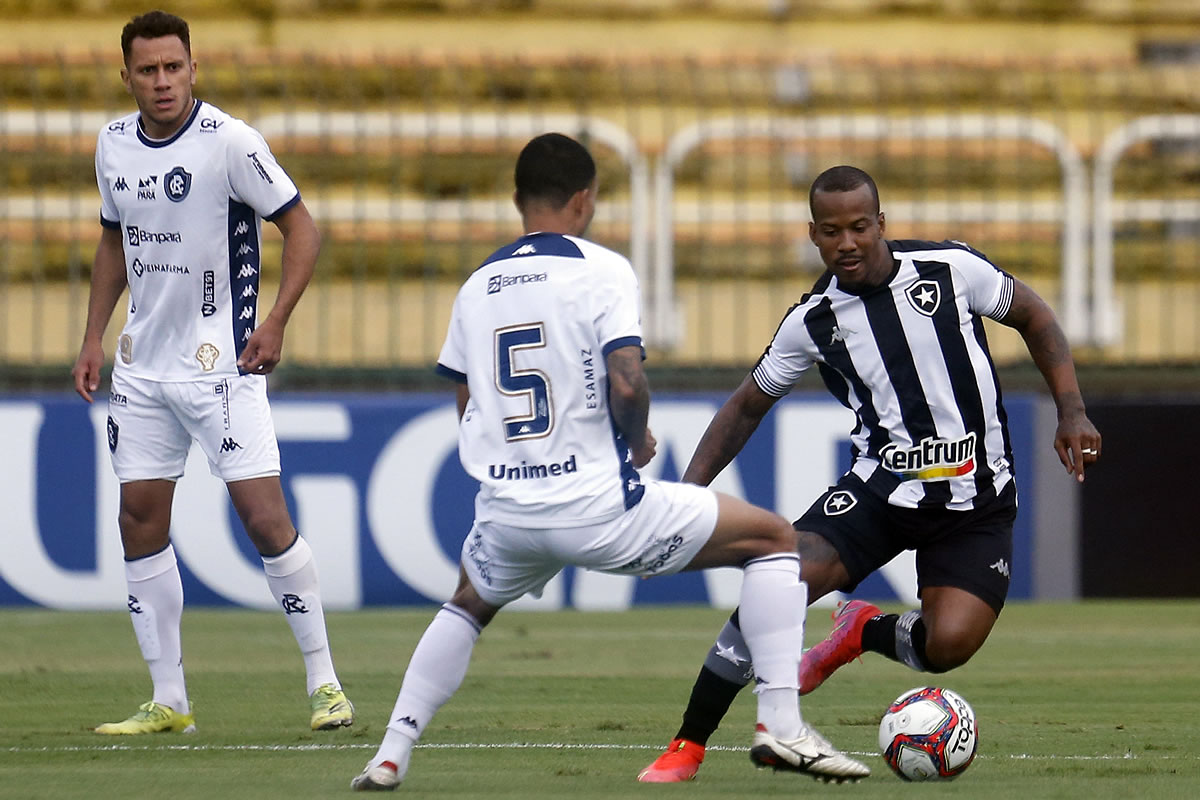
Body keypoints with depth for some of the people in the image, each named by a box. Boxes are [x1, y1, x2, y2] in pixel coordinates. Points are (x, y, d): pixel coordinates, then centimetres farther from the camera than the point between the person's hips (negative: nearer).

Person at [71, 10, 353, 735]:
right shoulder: (114, 145, 6)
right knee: (141, 523, 4)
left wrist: (275, 322, -18)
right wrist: (94, 337, 16)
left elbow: (303, 231, -10)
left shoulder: (229, 142, -13)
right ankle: (169, 701, 11)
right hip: (142, 365, 6)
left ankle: (325, 680, -1)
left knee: (265, 517, -12)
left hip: (221, 362, -6)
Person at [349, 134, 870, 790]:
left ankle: (390, 756, 24)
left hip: (506, 514, 5)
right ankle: (779, 724, -3)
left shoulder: (477, 288, 11)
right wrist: (639, 441, 2)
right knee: (774, 540, 8)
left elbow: (467, 411, 16)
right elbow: (626, 384, -18)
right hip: (600, 510, -5)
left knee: (468, 605, 37)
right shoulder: (601, 270, -6)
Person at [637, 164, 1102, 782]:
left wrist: (1072, 413, -1)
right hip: (878, 489, 1)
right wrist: (689, 491, 1)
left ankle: (864, 632, 15)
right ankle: (686, 748, -11)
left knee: (948, 643, -23)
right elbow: (748, 406, 12)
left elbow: (1034, 318, 9)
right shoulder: (813, 321, -1)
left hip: (975, 501, -1)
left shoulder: (951, 269, -7)